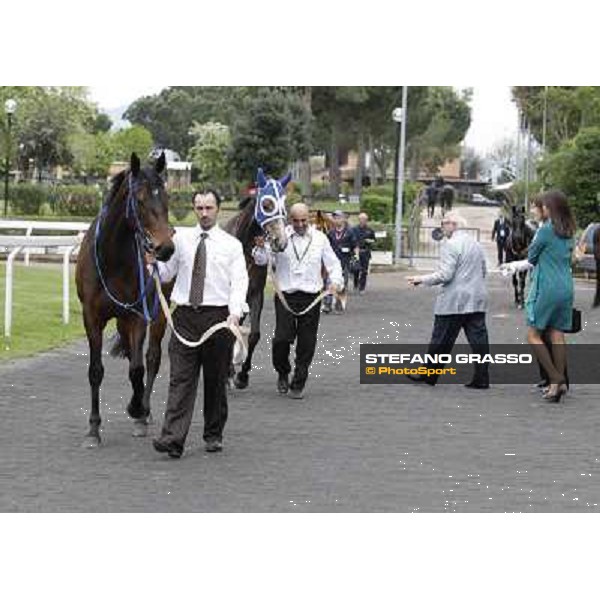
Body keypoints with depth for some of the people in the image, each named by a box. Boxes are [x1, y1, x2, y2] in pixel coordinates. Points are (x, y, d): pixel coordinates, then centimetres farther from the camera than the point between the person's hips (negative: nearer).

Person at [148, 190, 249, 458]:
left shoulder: (231, 245, 3)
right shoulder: (181, 238, 10)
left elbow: (239, 282, -5)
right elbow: (166, 273, 14)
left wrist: (235, 313, -20)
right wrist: (152, 263, -7)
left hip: (218, 315, -1)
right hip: (185, 316, 1)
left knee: (216, 380, 8)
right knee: (181, 378, -7)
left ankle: (214, 435, 21)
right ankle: (172, 438, -14)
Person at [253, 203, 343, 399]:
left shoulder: (320, 238, 7)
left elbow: (333, 263, 12)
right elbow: (262, 260, 0)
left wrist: (336, 282, -6)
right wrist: (260, 247, -22)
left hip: (311, 297, 2)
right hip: (285, 296, -1)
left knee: (306, 344, 3)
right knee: (282, 338, -10)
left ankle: (298, 384, 16)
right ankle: (283, 374, 17)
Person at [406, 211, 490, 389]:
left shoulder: (450, 245, -11)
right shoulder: (476, 245, 14)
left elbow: (445, 274, -17)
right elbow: (484, 272, 20)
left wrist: (421, 279, -9)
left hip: (454, 302, -7)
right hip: (477, 301, 7)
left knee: (441, 341, 2)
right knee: (479, 339, 4)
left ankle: (429, 375, 10)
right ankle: (481, 379, 2)